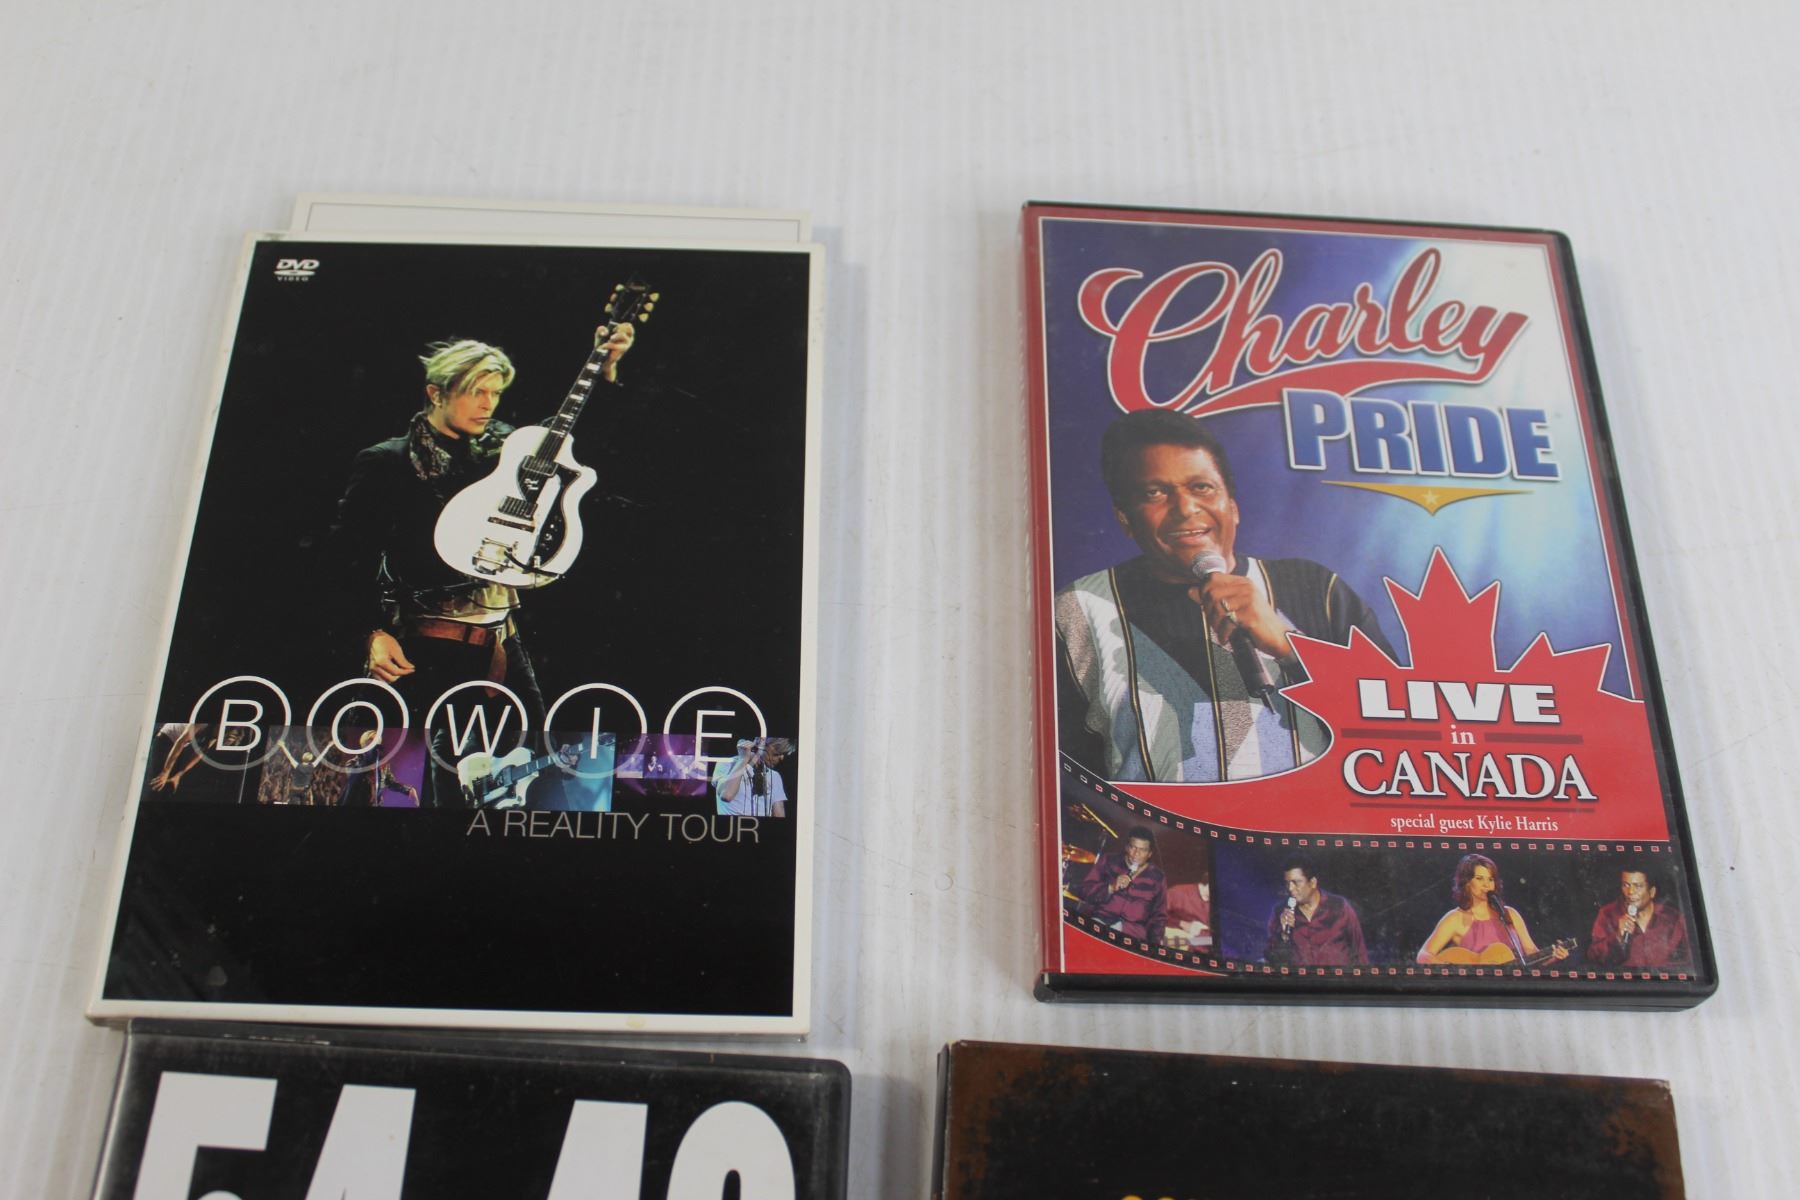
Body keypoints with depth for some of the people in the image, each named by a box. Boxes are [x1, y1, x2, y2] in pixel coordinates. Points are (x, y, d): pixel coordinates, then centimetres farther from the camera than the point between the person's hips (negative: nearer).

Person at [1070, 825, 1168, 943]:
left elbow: (1159, 917, 18)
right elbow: (1083, 890, 2)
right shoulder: (1108, 860, 8)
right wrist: (1111, 888, -13)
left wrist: (1153, 944, 2)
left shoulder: (1157, 878, 10)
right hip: (1098, 919, 0)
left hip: (1133, 929, 0)